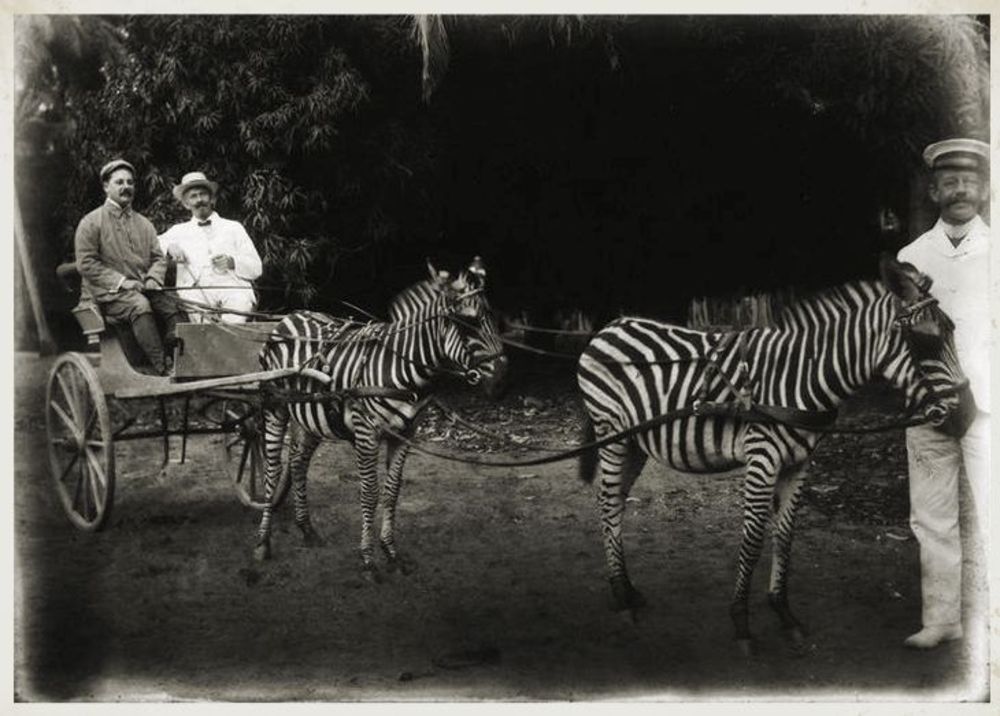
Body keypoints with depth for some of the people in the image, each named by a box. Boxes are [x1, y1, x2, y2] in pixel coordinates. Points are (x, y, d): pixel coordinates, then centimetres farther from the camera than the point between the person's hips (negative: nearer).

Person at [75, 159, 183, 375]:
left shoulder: (144, 224, 22)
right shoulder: (91, 222, 5)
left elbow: (158, 257, 19)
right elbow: (86, 263, -3)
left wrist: (153, 279, -4)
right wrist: (121, 281, -13)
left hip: (143, 288, 5)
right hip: (108, 292, -5)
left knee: (173, 307, -25)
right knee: (140, 305, -35)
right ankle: (163, 368, -40)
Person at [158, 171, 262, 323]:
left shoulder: (233, 227, 24)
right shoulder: (179, 231, 28)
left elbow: (256, 269, 16)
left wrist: (232, 262, -4)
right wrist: (169, 247, -4)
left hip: (233, 289, -1)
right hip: (197, 291, 1)